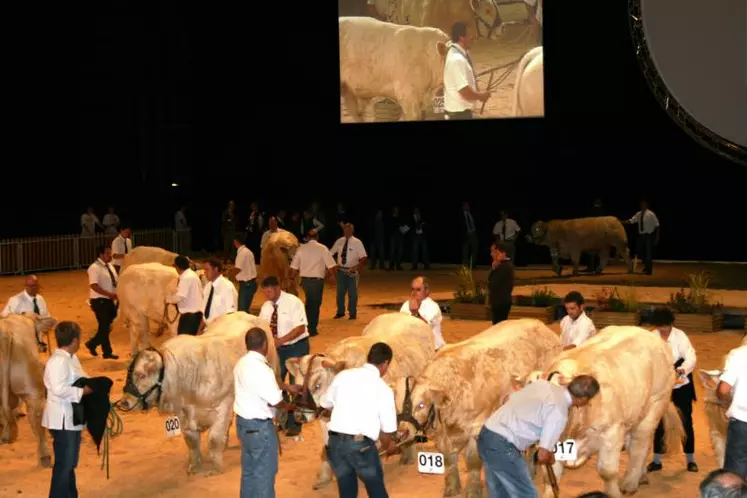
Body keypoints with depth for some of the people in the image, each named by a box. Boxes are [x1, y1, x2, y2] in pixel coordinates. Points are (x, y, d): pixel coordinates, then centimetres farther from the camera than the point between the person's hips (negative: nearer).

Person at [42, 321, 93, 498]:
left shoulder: (71, 358, 10)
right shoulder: (58, 361, -21)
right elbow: (59, 389, -30)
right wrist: (82, 391, -21)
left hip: (73, 418, 10)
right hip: (62, 420, -10)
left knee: (70, 463, 21)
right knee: (63, 464, -2)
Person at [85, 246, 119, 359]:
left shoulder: (109, 266, 11)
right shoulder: (95, 268, -16)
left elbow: (114, 283, 19)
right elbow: (94, 286, -25)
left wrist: (116, 294, 2)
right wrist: (110, 294, -27)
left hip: (109, 300, 8)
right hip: (99, 300, -8)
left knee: (108, 326, 11)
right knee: (104, 326, -2)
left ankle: (92, 344, 28)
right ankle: (107, 352, 8)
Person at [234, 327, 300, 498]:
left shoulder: (242, 363, 4)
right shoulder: (260, 368, -25)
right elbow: (274, 401, -23)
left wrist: (286, 387, 20)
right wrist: (287, 406, -3)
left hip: (243, 421, 9)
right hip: (259, 426, -9)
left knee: (249, 470, 20)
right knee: (265, 472, 4)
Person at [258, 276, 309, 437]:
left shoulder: (293, 302, -18)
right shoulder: (266, 306, 0)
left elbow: (300, 328, -23)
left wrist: (280, 340, -29)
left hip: (296, 347, -6)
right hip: (277, 349, 6)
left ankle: (295, 424, 15)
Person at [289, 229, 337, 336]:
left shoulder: (301, 248, 1)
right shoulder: (322, 248, -7)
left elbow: (294, 266, 3)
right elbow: (330, 265, -6)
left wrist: (292, 277, 19)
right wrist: (332, 275, 11)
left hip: (305, 279, 4)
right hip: (317, 279, -4)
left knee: (309, 302, 21)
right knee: (315, 303, 6)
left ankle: (308, 326, 25)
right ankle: (312, 329, 9)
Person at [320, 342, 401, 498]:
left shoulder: (343, 375, 7)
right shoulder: (384, 389, -1)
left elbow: (325, 404, 20)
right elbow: (387, 428, 4)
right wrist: (388, 446, 26)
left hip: (335, 441, 3)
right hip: (361, 444, -3)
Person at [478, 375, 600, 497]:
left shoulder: (543, 384, 8)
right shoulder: (559, 414, -13)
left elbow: (511, 399, 20)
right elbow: (542, 456, -12)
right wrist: (550, 458, 12)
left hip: (486, 435, 9)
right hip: (502, 446, -9)